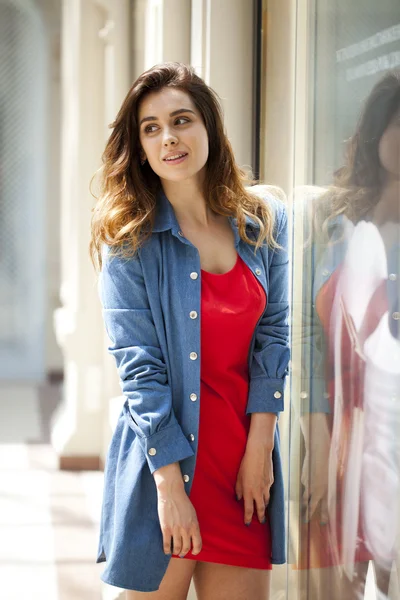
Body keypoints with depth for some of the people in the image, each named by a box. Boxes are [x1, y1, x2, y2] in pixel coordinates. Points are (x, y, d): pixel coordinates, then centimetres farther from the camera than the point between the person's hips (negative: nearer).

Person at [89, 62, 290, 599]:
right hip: (165, 455, -3)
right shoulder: (129, 241, -5)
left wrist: (260, 446, -5)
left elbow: (275, 333, 4)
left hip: (248, 455, 3)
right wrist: (171, 484, -16)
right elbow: (138, 365, -10)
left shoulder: (264, 222, 5)